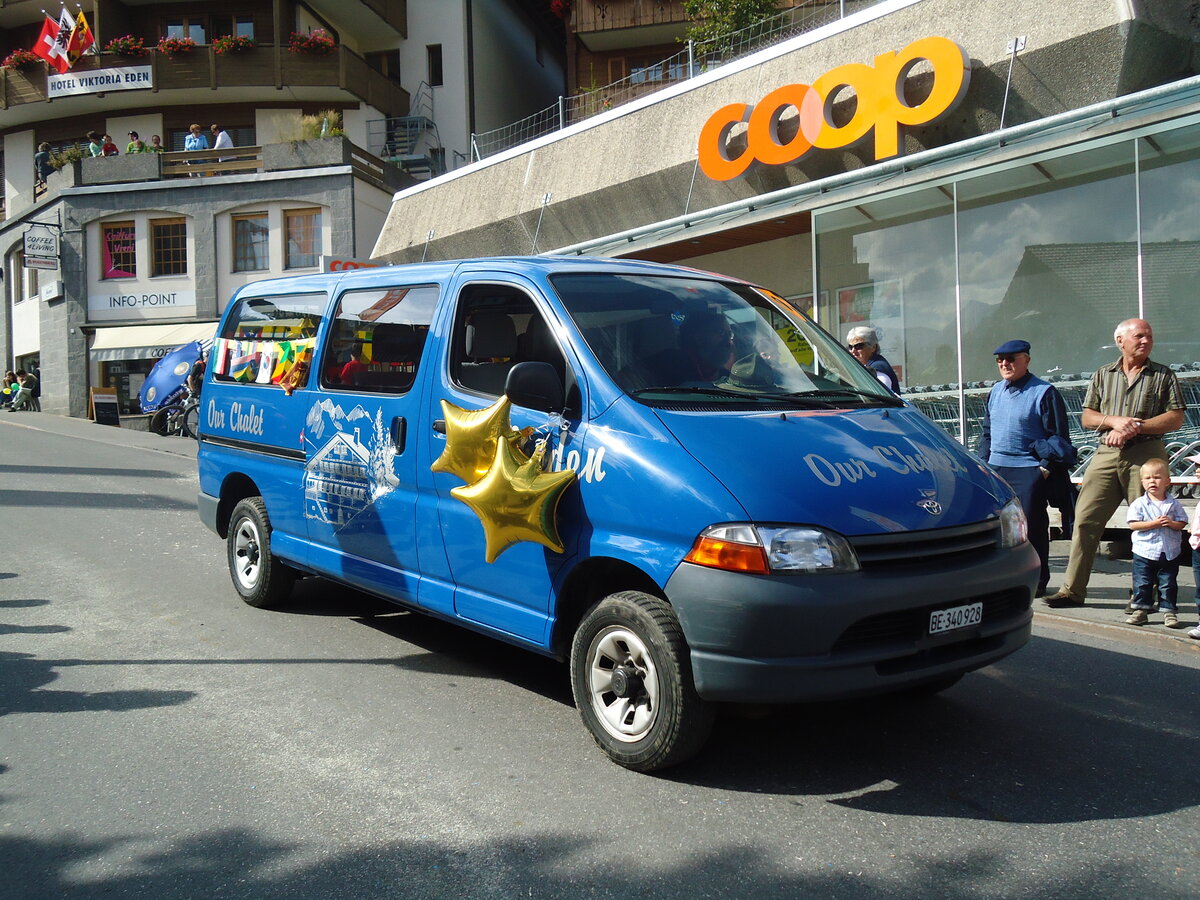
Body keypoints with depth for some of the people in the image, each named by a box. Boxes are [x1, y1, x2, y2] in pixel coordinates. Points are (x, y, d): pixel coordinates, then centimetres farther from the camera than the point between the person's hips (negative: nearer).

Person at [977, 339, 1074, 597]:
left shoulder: (1044, 392, -5)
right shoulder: (996, 391, 14)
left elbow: (1059, 437, -5)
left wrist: (1047, 467, -12)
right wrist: (985, 461, 15)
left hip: (1029, 470, -6)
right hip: (996, 468, 6)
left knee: (1031, 527, -2)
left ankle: (1036, 581, 9)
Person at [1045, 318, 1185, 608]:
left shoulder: (1164, 376, 8)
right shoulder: (1103, 375, 15)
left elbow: (1176, 418, 0)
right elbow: (1087, 418, 12)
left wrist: (1136, 427, -12)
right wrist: (1115, 421, -8)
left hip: (1146, 455, -2)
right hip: (1107, 454, 2)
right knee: (1085, 519, -2)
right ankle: (1072, 590, 2)